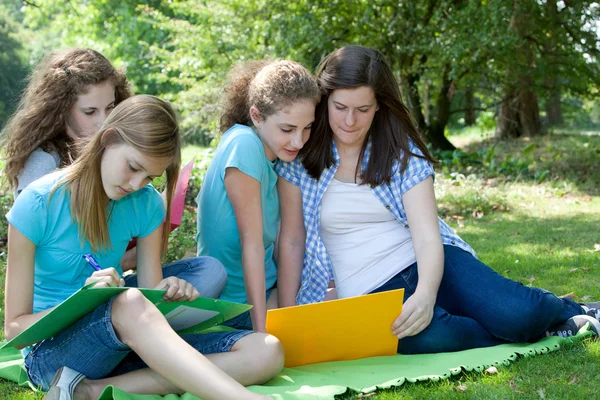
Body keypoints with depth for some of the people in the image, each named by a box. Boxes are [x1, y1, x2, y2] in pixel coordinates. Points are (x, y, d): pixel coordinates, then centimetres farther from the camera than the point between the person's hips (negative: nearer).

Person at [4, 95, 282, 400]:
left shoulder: (146, 204, 2)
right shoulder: (38, 205, -10)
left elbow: (150, 302, 1)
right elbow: (15, 327, -9)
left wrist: (168, 293, -24)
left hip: (122, 345, 6)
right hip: (51, 350, -5)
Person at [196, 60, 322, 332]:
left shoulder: (272, 151, 4)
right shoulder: (245, 145, -22)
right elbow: (251, 243, -25)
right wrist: (261, 330, -25)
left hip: (269, 286, 9)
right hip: (237, 300, -8)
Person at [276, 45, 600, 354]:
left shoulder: (403, 153, 1)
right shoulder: (301, 158, 0)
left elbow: (428, 238, -10)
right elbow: (291, 240, 1)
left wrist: (426, 294, -30)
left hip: (425, 265, 2)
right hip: (367, 292, -1)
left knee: (517, 313, -25)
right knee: (430, 336, -36)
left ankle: (566, 310, 10)